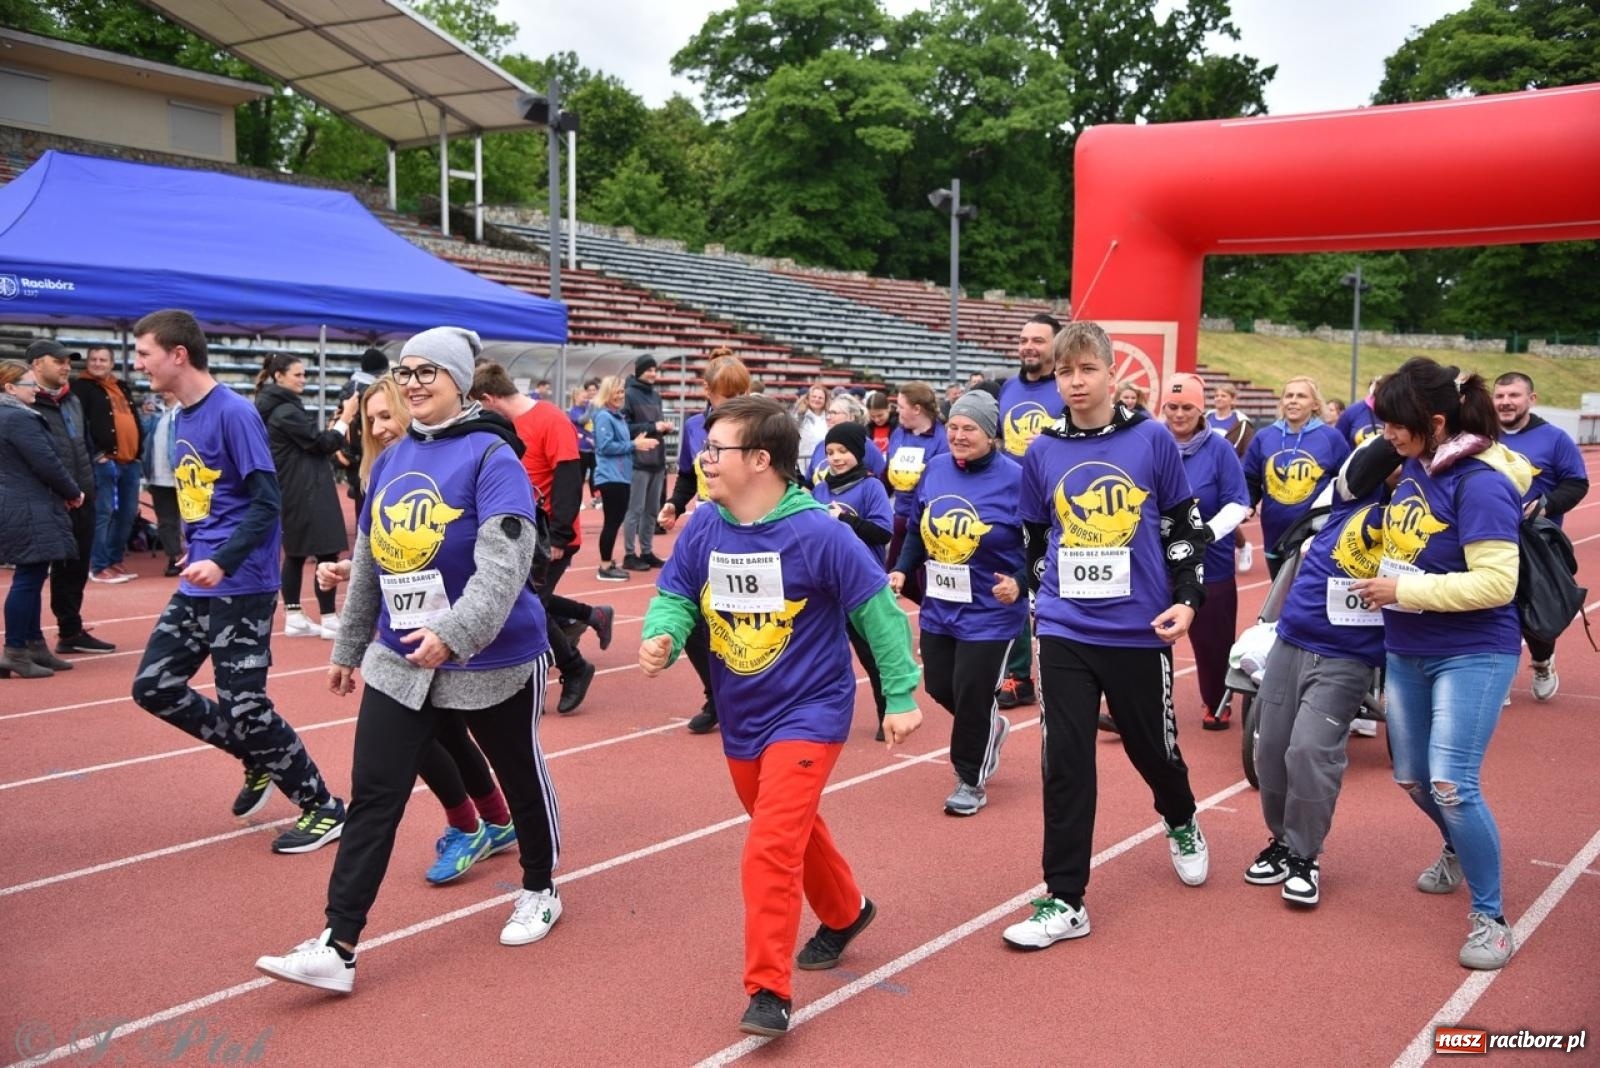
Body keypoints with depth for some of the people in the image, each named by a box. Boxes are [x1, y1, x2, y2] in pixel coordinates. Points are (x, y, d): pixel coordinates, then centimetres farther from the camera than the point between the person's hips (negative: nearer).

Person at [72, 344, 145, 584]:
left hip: (130, 461, 7)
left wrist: (139, 450, 14)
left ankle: (115, 560, 21)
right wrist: (95, 454, -17)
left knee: (128, 513, 11)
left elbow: (135, 420, 25)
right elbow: (79, 424, -11)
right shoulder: (82, 387, -1)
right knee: (103, 513, -7)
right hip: (104, 461, -7)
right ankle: (99, 566, -3)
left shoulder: (123, 388, 20)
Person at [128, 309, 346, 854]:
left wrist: (223, 562, -28)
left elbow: (267, 502, -19)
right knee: (153, 687, 10)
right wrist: (196, 558, 16)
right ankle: (259, 761, 24)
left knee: (243, 707, -5)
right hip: (196, 585, 9)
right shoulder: (183, 417, 12)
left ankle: (325, 809, 10)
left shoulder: (234, 412, -15)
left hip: (241, 587, -9)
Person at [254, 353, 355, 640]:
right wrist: (345, 418, -6)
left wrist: (336, 423, 9)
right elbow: (321, 443, -14)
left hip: (294, 491, 11)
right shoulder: (286, 411, -16)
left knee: (295, 553, 12)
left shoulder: (277, 408, 14)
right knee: (326, 553, -8)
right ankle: (328, 620, -6)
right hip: (305, 493, -11)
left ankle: (294, 618, 16)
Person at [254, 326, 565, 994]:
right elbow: (367, 564, 15)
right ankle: (336, 948, 3)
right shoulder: (390, 460, 7)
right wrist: (349, 646, 20)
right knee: (372, 797, 0)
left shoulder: (491, 456, -14)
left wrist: (454, 633, -35)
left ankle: (540, 892, 38)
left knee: (521, 777, 15)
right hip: (398, 663, 6)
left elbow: (504, 562, -25)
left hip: (493, 660, -5)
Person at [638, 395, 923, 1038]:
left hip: (808, 714, -6)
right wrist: (660, 637, -26)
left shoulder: (818, 533, -21)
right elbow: (675, 595, -3)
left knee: (770, 849, -13)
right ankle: (845, 913, 49)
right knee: (793, 830, 23)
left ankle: (769, 991, 0)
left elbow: (878, 613, -14)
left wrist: (901, 697, -10)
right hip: (740, 720, 6)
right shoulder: (703, 529, -7)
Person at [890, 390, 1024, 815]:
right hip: (939, 607, 6)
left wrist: (1020, 583, -23)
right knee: (939, 686, 14)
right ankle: (990, 725, 45)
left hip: (989, 612, -6)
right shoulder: (935, 469, 0)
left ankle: (971, 780, 19)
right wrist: (902, 570, 0)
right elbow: (917, 529, 12)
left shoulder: (1014, 478, -15)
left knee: (971, 695, -2)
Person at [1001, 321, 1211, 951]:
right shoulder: (1042, 452, 2)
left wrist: (1187, 599, -4)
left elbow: (1184, 526, 3)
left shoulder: (1153, 441, -3)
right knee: (1064, 762, -2)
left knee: (1152, 745, 14)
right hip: (1065, 632, 1)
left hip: (1138, 629, -1)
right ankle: (1065, 901, 7)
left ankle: (1181, 823, 49)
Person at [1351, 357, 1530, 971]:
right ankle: (1460, 852, 48)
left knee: (1452, 786, -13)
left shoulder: (1480, 484, -21)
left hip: (1472, 655, -8)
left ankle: (1490, 918, 5)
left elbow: (1497, 582, -26)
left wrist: (1403, 590, -22)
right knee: (1412, 778, 18)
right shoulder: (1414, 467, 1)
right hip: (1407, 652, 8)